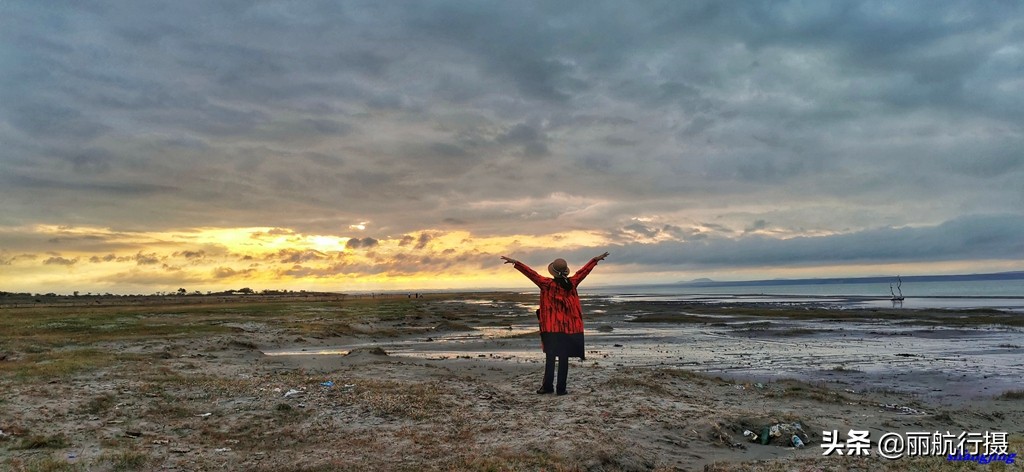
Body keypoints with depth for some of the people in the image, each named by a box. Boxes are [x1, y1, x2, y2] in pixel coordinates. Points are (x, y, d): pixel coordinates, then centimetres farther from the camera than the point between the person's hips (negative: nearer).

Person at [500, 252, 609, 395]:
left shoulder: (547, 284, -11)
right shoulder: (572, 283, -2)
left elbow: (531, 273, -11)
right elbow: (584, 271, 11)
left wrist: (515, 263, -7)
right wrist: (596, 259, 24)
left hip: (551, 328, -1)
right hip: (568, 328, 1)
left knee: (550, 357, 7)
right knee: (564, 358, 4)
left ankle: (548, 386, 5)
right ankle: (561, 388, 5)